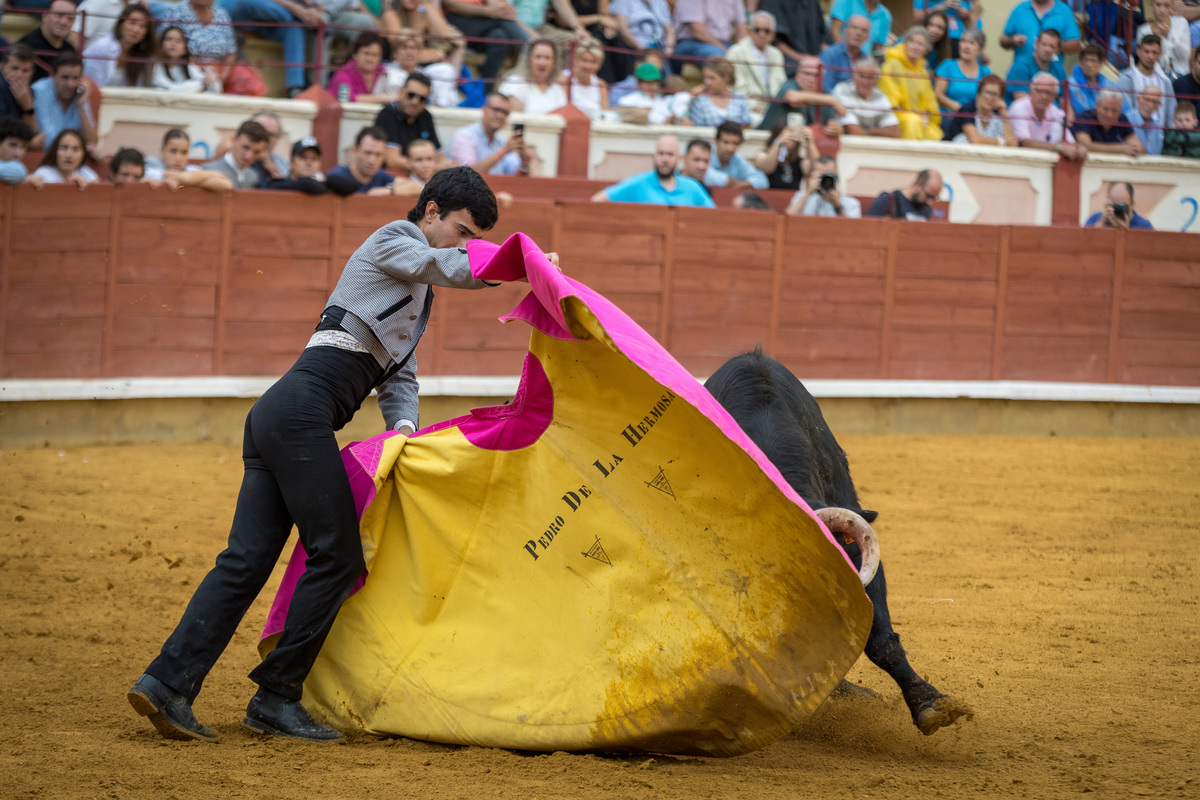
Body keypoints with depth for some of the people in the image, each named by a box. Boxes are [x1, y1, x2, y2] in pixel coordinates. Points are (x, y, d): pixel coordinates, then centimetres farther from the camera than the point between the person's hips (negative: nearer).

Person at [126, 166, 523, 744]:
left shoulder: (417, 290, 30)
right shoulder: (392, 241, 3)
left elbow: (399, 375, 25)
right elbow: (452, 269, -16)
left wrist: (402, 425, 6)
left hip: (276, 416, 9)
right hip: (302, 409, -9)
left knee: (247, 560, 1)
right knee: (338, 557, -7)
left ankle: (166, 685, -6)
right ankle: (275, 699, -2)